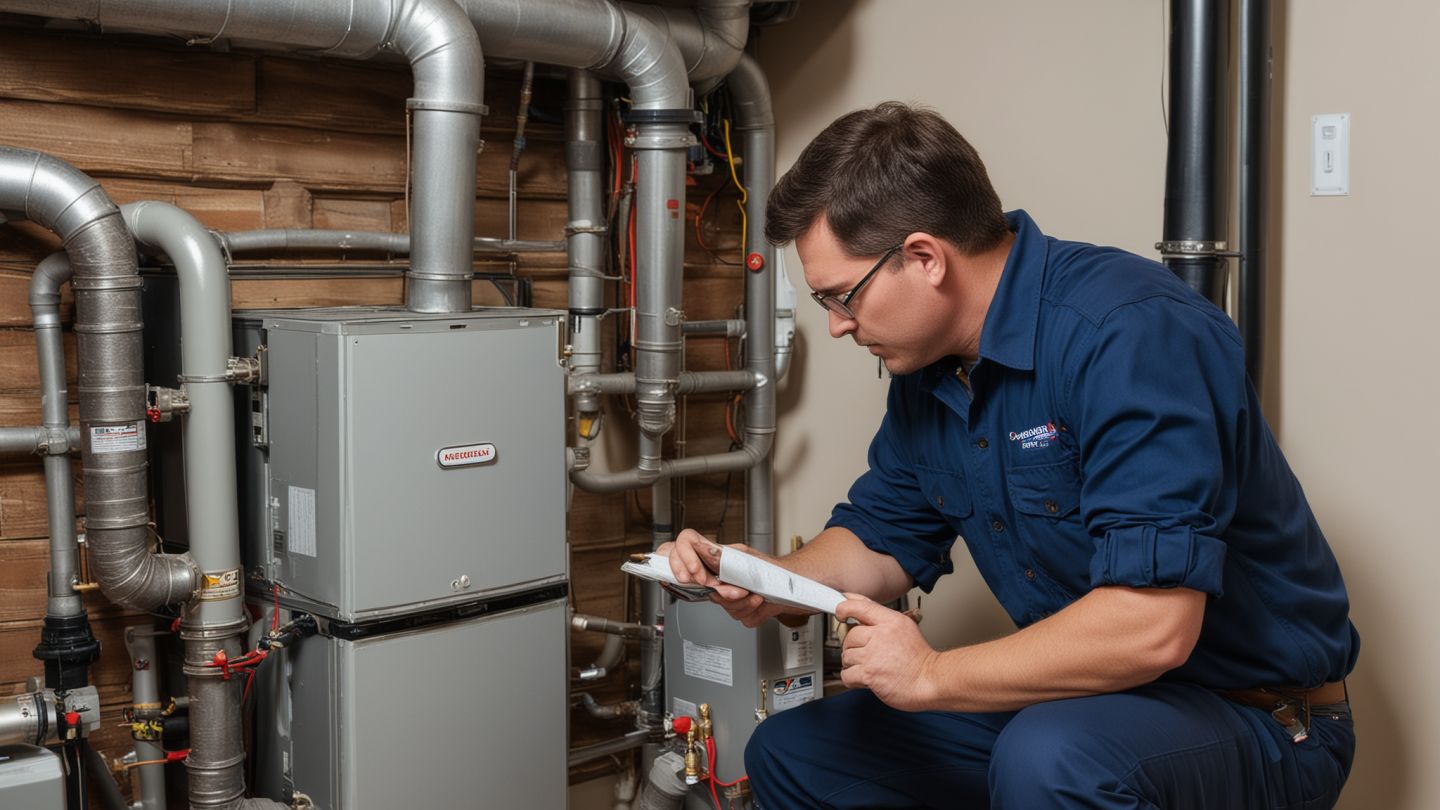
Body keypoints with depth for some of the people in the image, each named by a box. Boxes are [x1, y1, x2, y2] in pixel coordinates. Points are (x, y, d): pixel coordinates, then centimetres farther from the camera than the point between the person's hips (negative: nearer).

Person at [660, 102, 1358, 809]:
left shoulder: (1132, 332, -25)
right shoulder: (929, 367, 3)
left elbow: (1152, 626, -32)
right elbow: (883, 540, 14)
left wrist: (934, 675, -21)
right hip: (1074, 703, 8)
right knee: (788, 752, 9)